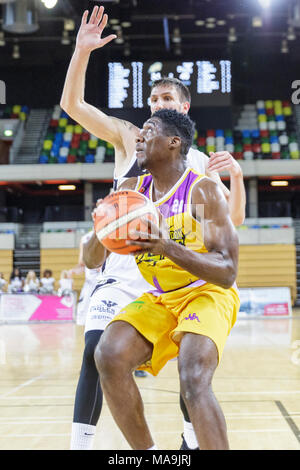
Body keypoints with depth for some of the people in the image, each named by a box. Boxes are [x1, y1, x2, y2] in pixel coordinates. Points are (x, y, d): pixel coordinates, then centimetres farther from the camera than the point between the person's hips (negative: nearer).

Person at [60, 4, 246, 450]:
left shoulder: (200, 161, 10)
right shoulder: (130, 137, 7)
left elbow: (234, 219, 7)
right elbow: (72, 104, -2)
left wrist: (236, 175, -11)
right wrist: (82, 51, -14)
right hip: (122, 267, -1)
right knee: (96, 356, -13)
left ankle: (193, 442, 18)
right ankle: (80, 445, -4)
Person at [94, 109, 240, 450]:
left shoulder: (204, 191, -16)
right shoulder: (131, 191, 1)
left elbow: (228, 273, -21)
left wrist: (169, 248, -35)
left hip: (207, 294, -5)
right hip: (158, 298, 6)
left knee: (193, 381, -30)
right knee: (109, 356, -19)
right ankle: (146, 453, -3)